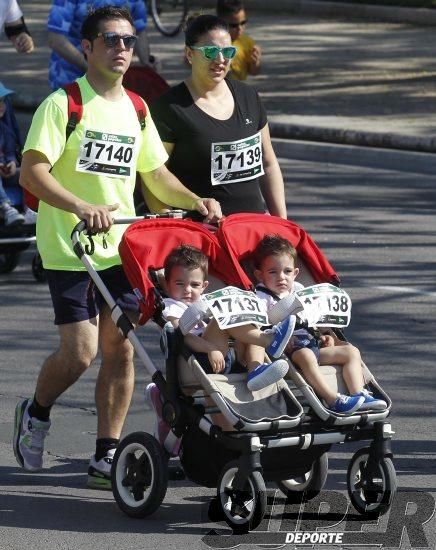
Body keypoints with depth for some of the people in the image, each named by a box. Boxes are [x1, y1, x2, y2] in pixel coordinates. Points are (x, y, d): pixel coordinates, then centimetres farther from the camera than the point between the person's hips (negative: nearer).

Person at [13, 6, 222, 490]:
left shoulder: (135, 108, 11)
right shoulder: (63, 104, -9)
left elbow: (155, 174, 20)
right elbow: (33, 172, -17)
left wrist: (196, 201, 2)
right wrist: (81, 207, -31)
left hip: (120, 247, 6)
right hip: (68, 248, -5)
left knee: (120, 349, 2)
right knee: (80, 351, -10)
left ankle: (106, 457, 10)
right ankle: (35, 413, 19)